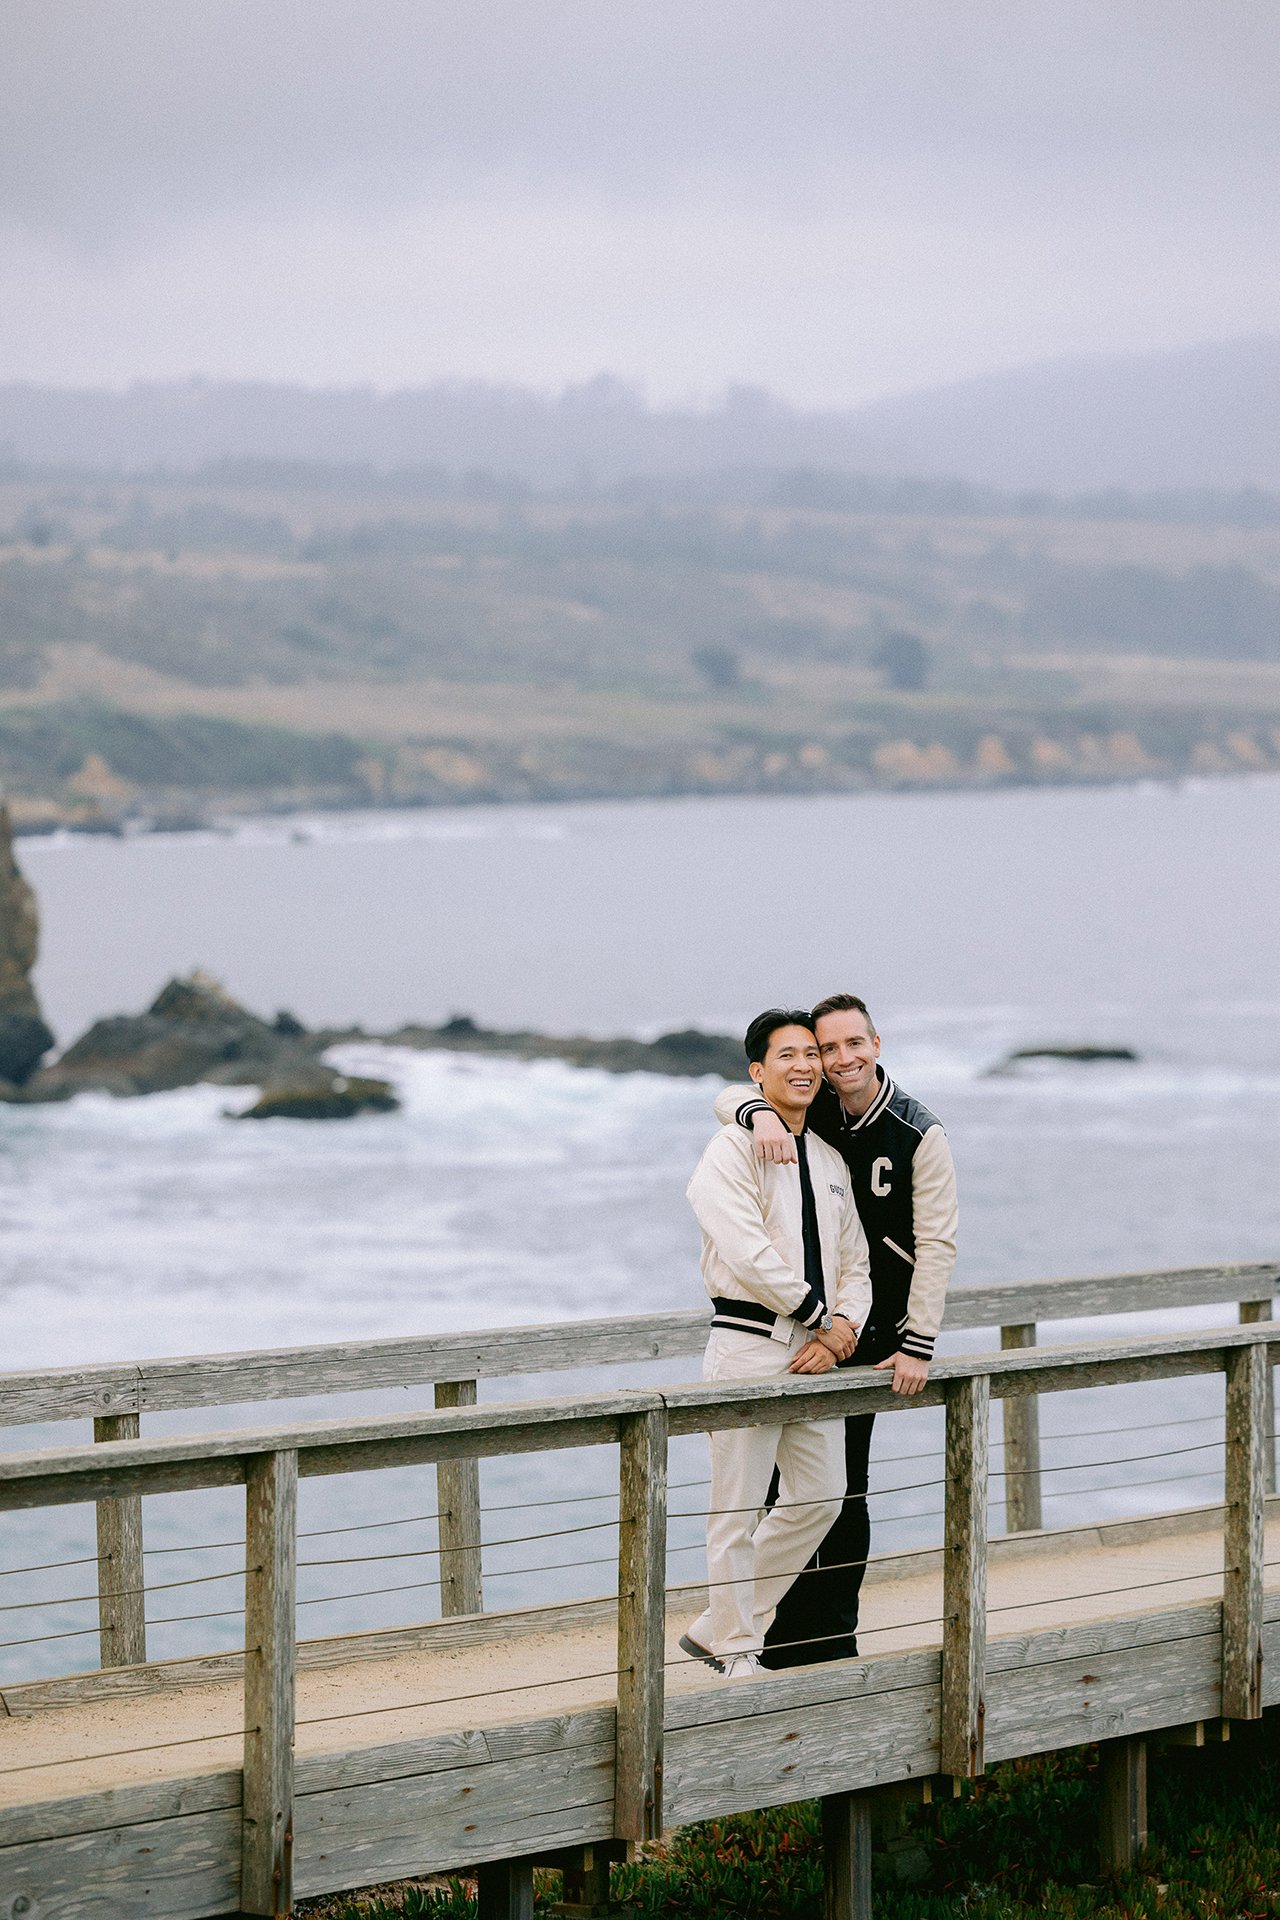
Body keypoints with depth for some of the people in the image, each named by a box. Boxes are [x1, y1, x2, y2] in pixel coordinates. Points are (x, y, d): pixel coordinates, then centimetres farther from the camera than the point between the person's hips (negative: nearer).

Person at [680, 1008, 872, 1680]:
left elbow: (854, 1263, 14)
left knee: (820, 1498, 12)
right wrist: (819, 1316, -12)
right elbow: (749, 1254, -19)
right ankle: (736, 1651, 11)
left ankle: (714, 1630, 23)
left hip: (816, 1349, 8)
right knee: (738, 1509, -2)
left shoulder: (830, 1162, 16)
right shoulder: (734, 1150, -8)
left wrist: (843, 1328, -5)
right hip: (750, 1346, -8)